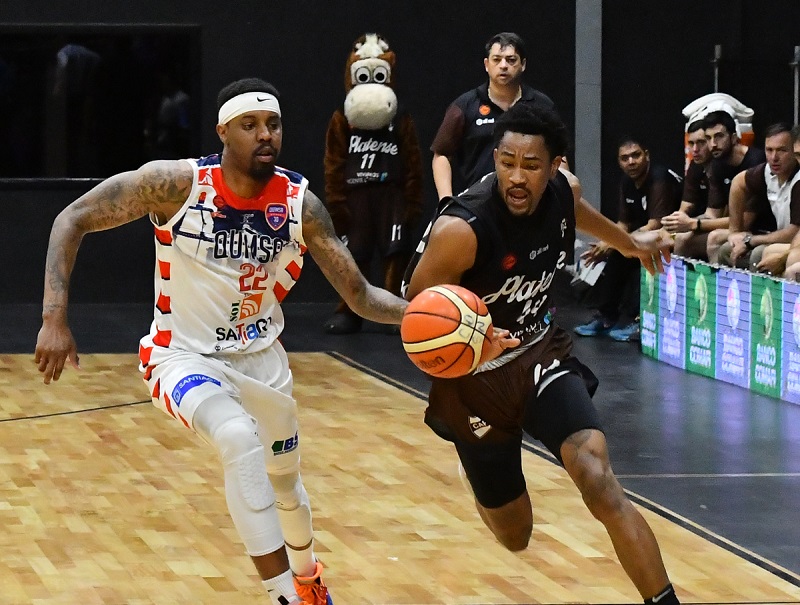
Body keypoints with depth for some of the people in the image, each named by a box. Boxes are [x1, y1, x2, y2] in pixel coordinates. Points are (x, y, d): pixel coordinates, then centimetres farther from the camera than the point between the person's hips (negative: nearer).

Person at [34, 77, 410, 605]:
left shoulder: (300, 203, -13)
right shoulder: (177, 184, -22)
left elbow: (360, 294, -9)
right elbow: (73, 220, -18)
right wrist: (55, 319, -28)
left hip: (261, 357, 5)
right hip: (184, 356, -4)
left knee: (286, 484, 22)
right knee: (240, 439, -34)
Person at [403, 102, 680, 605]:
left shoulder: (563, 190, -12)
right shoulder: (462, 228, -30)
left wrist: (628, 242, 33)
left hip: (541, 356, 3)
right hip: (475, 380, -3)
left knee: (600, 484, -24)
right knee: (514, 537, 13)